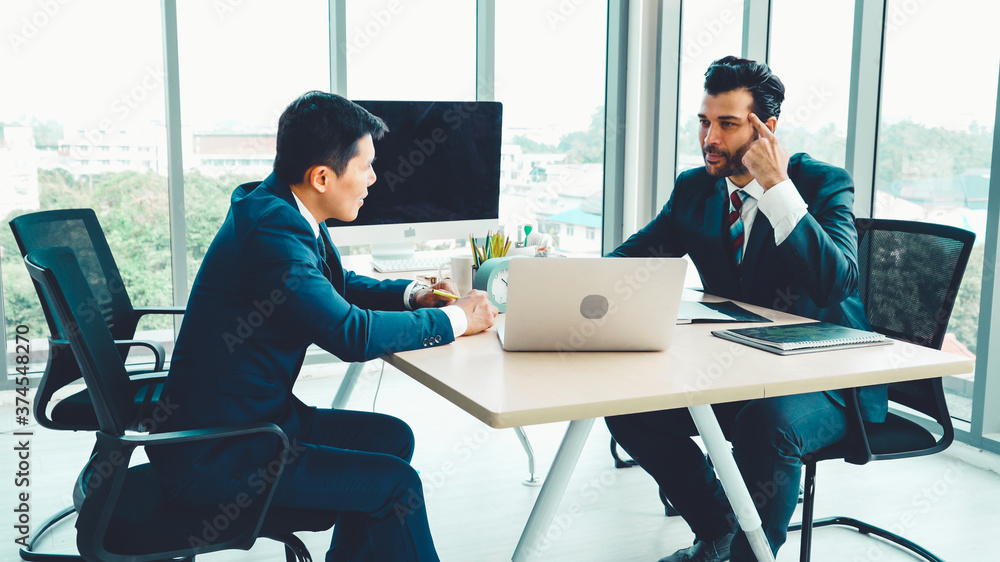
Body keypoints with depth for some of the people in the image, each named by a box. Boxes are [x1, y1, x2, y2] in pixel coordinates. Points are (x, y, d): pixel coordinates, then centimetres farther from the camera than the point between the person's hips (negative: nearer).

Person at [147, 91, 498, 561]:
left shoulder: (278, 208, 5)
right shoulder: (269, 230, -25)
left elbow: (339, 287, 21)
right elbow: (352, 333, -26)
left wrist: (412, 294, 4)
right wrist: (454, 320, -13)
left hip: (254, 417, 10)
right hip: (211, 458, -10)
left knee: (391, 437, 13)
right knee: (395, 483, -12)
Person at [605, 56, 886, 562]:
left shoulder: (823, 183, -12)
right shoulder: (694, 188, 4)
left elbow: (837, 283, -27)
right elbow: (632, 257, 6)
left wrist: (777, 186, -30)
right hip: (733, 369, 6)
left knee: (766, 423, -36)